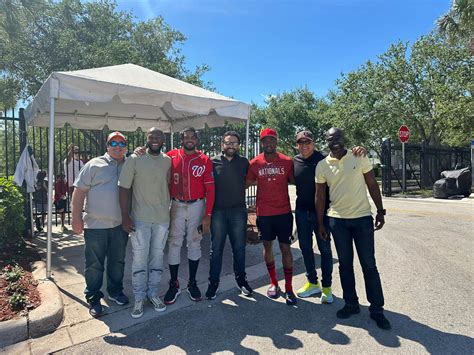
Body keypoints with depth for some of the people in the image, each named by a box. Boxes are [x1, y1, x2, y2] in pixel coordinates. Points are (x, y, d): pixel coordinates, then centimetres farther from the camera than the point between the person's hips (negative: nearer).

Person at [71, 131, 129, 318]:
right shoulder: (94, 165, -2)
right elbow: (79, 191, -5)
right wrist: (76, 218, -10)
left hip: (120, 225, 4)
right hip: (96, 225, -3)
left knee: (118, 261, 17)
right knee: (94, 265, 7)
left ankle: (115, 291, 35)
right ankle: (93, 299, 23)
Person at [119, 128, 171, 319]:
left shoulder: (168, 161, 4)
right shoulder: (134, 159, -6)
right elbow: (124, 188, -6)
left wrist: (169, 209, 8)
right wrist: (125, 217, -10)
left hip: (163, 218, 3)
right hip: (140, 219, -3)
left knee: (157, 256, 12)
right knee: (139, 258, 4)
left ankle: (153, 293, 29)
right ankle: (139, 298, 21)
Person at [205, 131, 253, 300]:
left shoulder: (244, 162, 7)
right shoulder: (213, 162, 3)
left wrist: (237, 185, 5)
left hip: (238, 211, 1)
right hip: (218, 211, -1)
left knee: (239, 248, 11)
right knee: (216, 249, 7)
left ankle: (241, 279, 28)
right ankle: (213, 283, 19)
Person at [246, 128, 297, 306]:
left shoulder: (287, 162, -2)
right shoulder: (254, 163, -1)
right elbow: (246, 183, 7)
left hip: (284, 211, -1)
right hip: (264, 213, 1)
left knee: (285, 248, 3)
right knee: (268, 246, 12)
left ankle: (289, 288, 15)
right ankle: (273, 283, 30)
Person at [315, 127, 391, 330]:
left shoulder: (360, 158, -1)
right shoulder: (322, 166, 2)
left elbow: (372, 185, 4)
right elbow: (320, 196, 5)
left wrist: (380, 211, 0)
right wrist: (320, 223, 5)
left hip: (362, 218, -1)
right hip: (337, 220, 2)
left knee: (369, 264, 4)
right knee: (345, 264, 10)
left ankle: (377, 309, 18)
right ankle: (351, 304, 25)